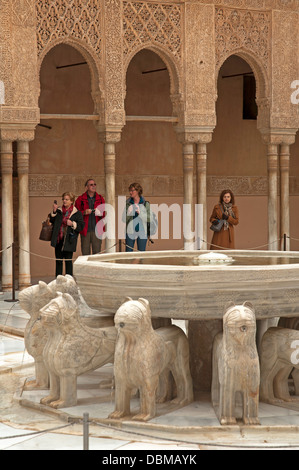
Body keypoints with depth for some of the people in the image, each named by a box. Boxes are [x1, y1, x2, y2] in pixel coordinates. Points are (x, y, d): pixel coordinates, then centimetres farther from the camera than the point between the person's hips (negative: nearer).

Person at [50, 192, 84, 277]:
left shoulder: (77, 213, 0)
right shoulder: (59, 211, 11)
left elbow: (81, 225, -2)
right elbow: (52, 221, 8)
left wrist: (73, 224, -17)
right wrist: (54, 211, -4)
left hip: (68, 241, -4)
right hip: (58, 239, 4)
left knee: (68, 260, -2)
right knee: (58, 260, 9)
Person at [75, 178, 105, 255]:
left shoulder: (100, 199, 12)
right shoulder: (80, 199, 6)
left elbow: (104, 213, 13)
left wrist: (100, 213, -9)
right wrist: (84, 212, -13)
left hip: (97, 230, 1)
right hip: (85, 230, -1)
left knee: (97, 253, -1)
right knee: (85, 253, -1)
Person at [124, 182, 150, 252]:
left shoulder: (145, 204, 2)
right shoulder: (127, 203, 4)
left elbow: (149, 218, -2)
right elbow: (123, 218, 2)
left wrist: (140, 213, -15)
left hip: (142, 231, 0)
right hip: (130, 231, 0)